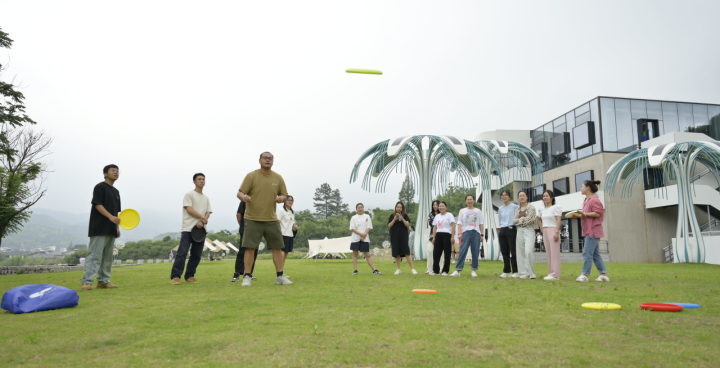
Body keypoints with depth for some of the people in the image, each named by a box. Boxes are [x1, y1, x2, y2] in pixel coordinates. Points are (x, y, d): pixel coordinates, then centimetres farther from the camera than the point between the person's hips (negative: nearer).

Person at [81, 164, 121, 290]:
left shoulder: (116, 191, 20)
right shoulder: (100, 187, -3)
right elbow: (97, 204, -13)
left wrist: (117, 227, 16)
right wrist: (110, 216, -26)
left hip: (111, 230, 8)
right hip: (99, 228, -8)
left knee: (108, 256, 9)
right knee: (94, 255, -10)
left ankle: (103, 281, 16)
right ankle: (87, 281, -8)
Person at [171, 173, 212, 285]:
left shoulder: (206, 198, 19)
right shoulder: (189, 195, 2)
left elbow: (208, 212, 9)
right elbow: (189, 210, -9)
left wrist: (202, 222, -10)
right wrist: (203, 217, -6)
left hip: (201, 229, 6)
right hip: (188, 228, -5)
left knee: (197, 255, 4)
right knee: (182, 253, -11)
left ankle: (189, 276, 13)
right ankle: (175, 276, -8)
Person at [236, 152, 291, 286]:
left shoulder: (278, 178, 8)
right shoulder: (251, 176, -1)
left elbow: (284, 195, 15)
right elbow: (239, 193, -5)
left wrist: (281, 198, -9)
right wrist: (244, 197, -28)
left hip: (271, 219, 3)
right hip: (253, 219, -3)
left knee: (277, 247, 4)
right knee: (250, 248, -5)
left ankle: (280, 277, 13)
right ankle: (247, 277, 5)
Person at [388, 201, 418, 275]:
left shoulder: (405, 215, 5)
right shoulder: (392, 215, 6)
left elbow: (407, 225, -4)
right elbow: (389, 226, 0)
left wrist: (402, 219, -19)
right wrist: (394, 219, -14)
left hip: (403, 236, -1)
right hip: (394, 237, 1)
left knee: (406, 253, -7)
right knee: (396, 253, 4)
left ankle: (412, 269, -3)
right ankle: (398, 269, 13)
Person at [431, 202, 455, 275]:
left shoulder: (449, 215, 1)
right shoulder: (437, 216, 19)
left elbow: (453, 226, -6)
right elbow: (434, 227, 18)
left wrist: (452, 237, -14)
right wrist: (433, 237, 10)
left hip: (447, 234, -5)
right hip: (438, 235, 5)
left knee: (447, 253, -2)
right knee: (436, 252, 1)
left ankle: (445, 271, 6)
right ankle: (435, 270, 9)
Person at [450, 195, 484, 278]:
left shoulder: (478, 211, 14)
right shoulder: (462, 211, 13)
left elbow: (481, 224, 12)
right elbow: (459, 223, 8)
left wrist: (481, 234, 5)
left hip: (476, 232, 1)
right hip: (466, 232, -1)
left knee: (475, 252, 1)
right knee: (462, 251, -10)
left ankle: (474, 270, 10)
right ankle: (458, 270, -14)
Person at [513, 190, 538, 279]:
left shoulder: (531, 207, 0)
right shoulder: (517, 209, 16)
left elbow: (530, 219, -10)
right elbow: (514, 220, 5)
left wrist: (519, 220, 0)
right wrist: (523, 219, -6)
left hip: (529, 230, -6)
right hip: (519, 231, 6)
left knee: (528, 251, -18)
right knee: (521, 252, 3)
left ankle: (530, 273, -9)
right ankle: (523, 272, 8)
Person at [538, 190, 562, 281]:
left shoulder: (556, 207, -4)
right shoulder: (542, 210, 15)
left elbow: (559, 221, -12)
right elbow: (539, 220, 30)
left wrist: (556, 232, -20)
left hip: (553, 230, -7)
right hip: (545, 232, 7)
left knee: (554, 253, -7)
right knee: (548, 253, 8)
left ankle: (555, 275, -7)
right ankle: (550, 273, 12)